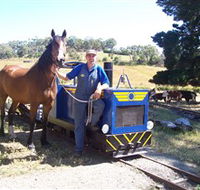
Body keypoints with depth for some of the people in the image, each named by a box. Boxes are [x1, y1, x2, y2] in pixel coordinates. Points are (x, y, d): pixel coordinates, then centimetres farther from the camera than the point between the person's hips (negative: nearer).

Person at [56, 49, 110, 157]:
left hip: (93, 97, 0)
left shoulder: (99, 69, -1)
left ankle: (91, 123, -7)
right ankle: (79, 149, 12)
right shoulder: (80, 68, 0)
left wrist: (100, 88, -26)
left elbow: (106, 84, -5)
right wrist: (57, 73, -14)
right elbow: (67, 78, 2)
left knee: (101, 105, -34)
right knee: (79, 124, 1)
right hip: (80, 98, 0)